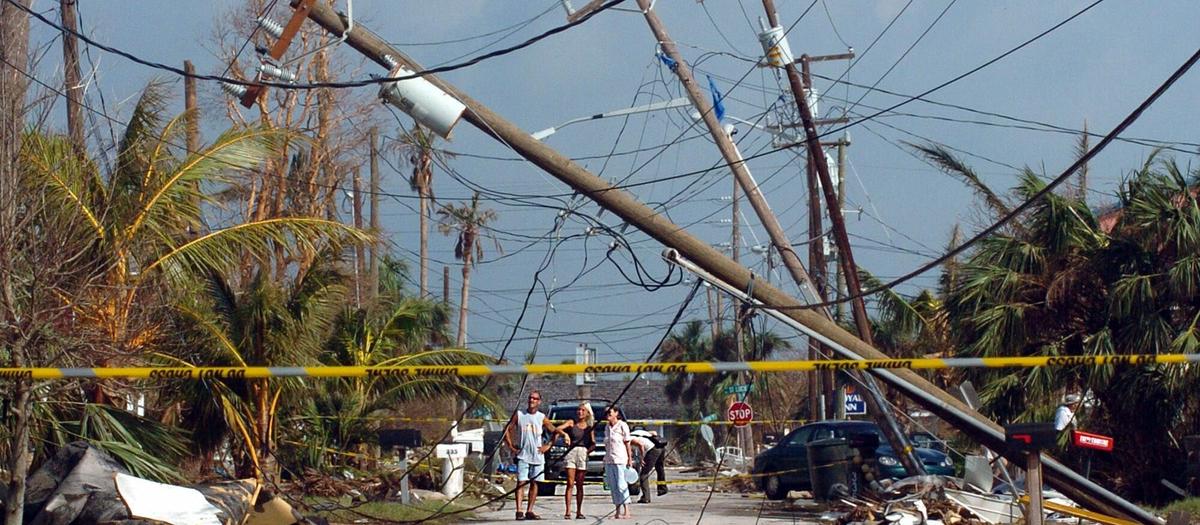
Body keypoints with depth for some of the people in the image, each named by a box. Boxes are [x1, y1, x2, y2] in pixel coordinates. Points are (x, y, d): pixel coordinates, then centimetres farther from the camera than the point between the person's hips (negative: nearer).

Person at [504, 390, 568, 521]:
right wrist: (511, 446, -1)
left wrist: (548, 446, -5)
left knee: (534, 483, 4)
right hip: (523, 455, -3)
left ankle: (529, 511, 9)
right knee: (521, 482, -11)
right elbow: (507, 430, 5)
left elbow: (554, 431, 7)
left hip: (538, 456, 3)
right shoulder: (519, 415, 1)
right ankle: (519, 511, -16)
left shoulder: (542, 418, 5)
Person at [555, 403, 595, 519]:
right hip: (571, 452, -2)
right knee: (570, 484, -9)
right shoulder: (571, 423, 8)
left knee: (579, 485, 5)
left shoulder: (590, 427, 13)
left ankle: (579, 512, 9)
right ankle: (568, 512, -11)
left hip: (583, 454, 2)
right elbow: (557, 429, -7)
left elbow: (593, 444, 11)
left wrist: (588, 450, -6)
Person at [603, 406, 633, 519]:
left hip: (620, 459, -7)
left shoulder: (622, 425, -4)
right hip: (608, 459, 7)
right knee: (613, 487, 5)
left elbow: (627, 443, -4)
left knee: (621, 486, -10)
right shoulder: (607, 427, 15)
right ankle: (618, 512, 8)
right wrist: (606, 460, 16)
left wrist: (630, 459, -7)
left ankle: (626, 512, -11)